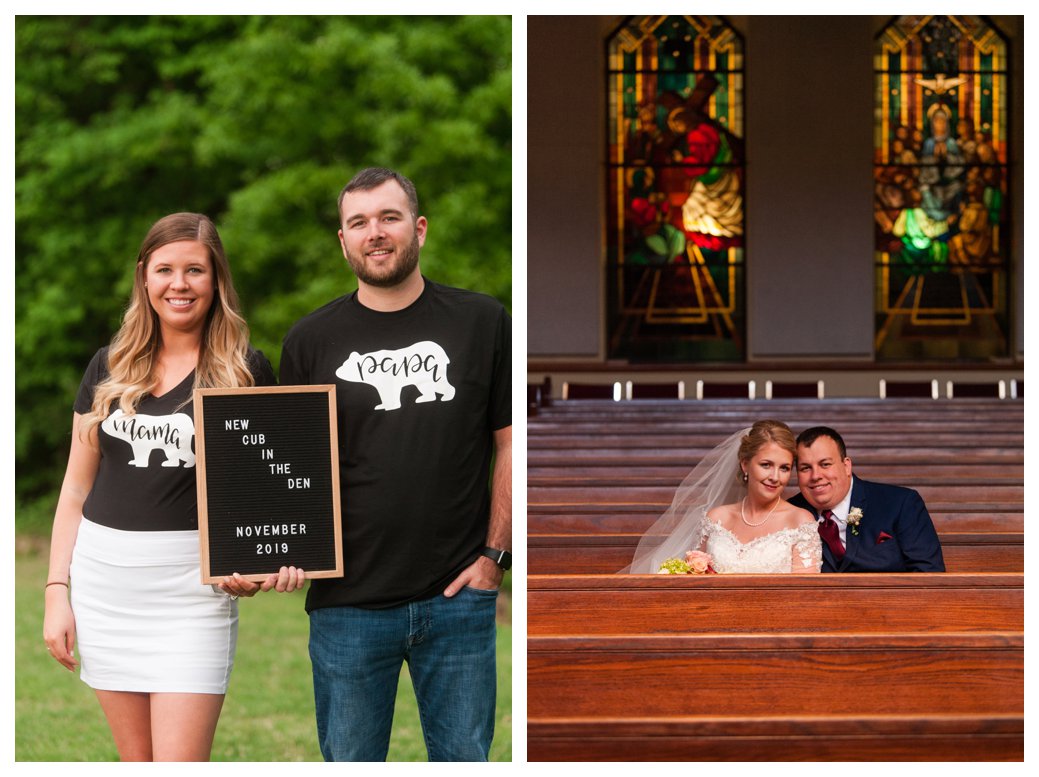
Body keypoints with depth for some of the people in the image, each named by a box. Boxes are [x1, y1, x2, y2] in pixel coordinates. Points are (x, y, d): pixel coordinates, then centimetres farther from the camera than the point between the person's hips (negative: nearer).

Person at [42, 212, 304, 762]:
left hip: (193, 583, -3)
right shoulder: (109, 368, 9)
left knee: (180, 763, -10)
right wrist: (57, 592, 6)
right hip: (104, 580, 3)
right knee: (136, 760, 8)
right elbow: (76, 489, 13)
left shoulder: (247, 372, 1)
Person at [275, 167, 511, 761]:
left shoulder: (481, 323, 2)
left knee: (463, 759, 7)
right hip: (347, 603, 1)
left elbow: (511, 443, 4)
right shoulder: (311, 340, 5)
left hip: (458, 598, -1)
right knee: (351, 763, 8)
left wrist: (495, 556, -3)